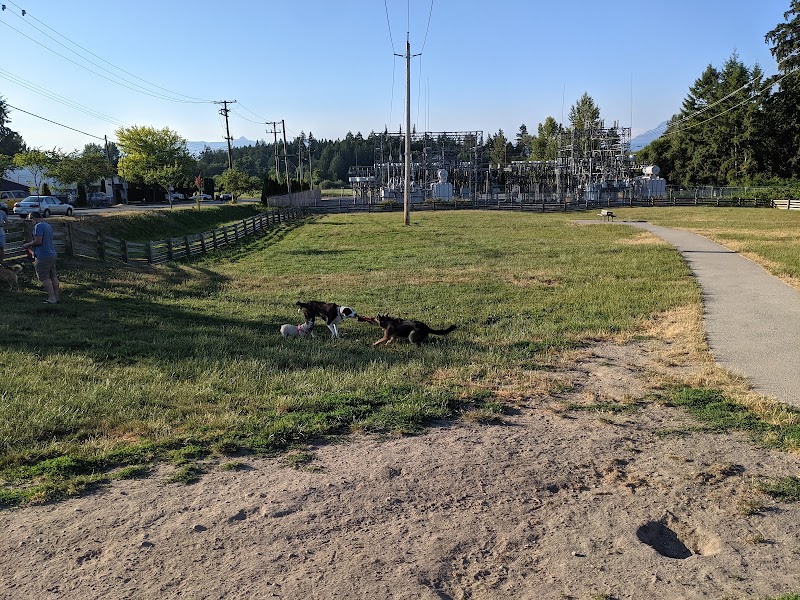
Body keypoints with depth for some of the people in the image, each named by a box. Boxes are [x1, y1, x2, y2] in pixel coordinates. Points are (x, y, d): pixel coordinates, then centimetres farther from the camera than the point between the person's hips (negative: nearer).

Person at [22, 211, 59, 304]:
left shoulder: (38, 226, -13)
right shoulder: (48, 226, 15)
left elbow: (38, 241, -20)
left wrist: (27, 245, -5)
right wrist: (31, 245, 23)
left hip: (43, 257, -9)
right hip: (52, 254, 9)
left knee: (44, 278, -5)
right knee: (53, 277, 10)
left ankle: (51, 298, -8)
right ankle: (56, 298, 14)